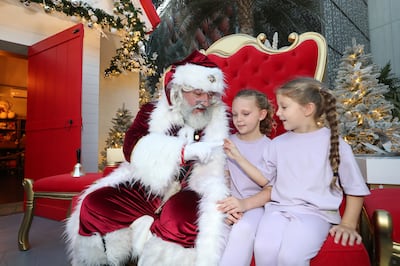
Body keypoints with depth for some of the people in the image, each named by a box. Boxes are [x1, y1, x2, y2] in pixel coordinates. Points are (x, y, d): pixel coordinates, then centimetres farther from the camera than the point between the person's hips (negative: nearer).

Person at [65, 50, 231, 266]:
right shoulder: (152, 112, 1)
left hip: (183, 194, -1)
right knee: (94, 204, -15)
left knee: (187, 219, -33)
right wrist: (186, 151, -27)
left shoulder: (217, 123, 0)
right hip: (143, 187, 2)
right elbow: (132, 147, -16)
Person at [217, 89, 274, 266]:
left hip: (257, 204, -2)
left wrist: (245, 204, -25)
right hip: (231, 203, 2)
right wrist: (227, 207, -18)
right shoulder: (227, 143, 8)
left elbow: (271, 190, -6)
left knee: (243, 229, -34)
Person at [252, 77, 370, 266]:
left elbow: (355, 189, 8)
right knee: (263, 249, -27)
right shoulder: (278, 143, 10)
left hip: (316, 212, -2)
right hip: (278, 209, 3)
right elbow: (265, 179, 11)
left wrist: (348, 224, -1)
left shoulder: (334, 143, 1)